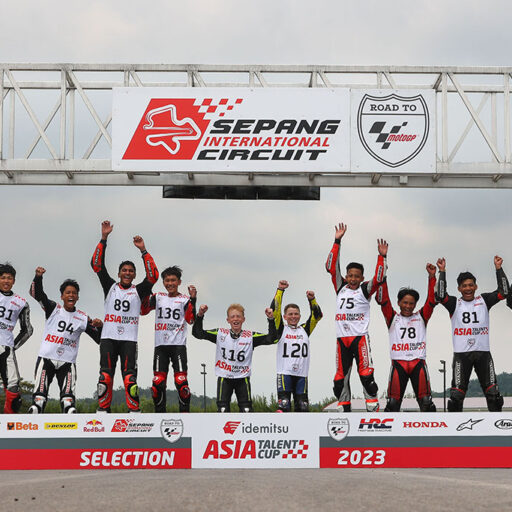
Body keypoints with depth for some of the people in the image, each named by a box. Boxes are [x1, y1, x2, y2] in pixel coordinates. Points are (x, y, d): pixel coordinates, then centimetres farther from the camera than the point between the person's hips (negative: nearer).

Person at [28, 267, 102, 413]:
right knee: (39, 398, -10)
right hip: (46, 358, -1)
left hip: (68, 362, 1)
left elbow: (99, 339, 11)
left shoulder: (83, 318, 9)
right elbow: (36, 293, -9)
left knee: (68, 399, -10)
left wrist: (99, 326, -11)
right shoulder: (53, 309, 5)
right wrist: (38, 277, -27)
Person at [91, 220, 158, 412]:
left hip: (129, 340, -1)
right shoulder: (110, 287, 13)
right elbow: (97, 264, 6)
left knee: (130, 377, -10)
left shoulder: (138, 291, 11)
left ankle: (134, 411, -9)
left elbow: (153, 276, -3)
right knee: (105, 376, -6)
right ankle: (103, 411, -2)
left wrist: (143, 250, -7)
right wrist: (104, 238, -1)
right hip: (108, 337, 1)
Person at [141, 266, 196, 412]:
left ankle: (185, 412, -7)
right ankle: (159, 413, 6)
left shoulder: (184, 300, 6)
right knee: (158, 382, -1)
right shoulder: (158, 297, 15)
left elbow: (191, 319, -7)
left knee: (181, 380, -11)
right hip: (160, 345, 3)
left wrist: (193, 299, -15)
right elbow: (143, 311, 6)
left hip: (178, 345, -3)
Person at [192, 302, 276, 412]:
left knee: (247, 410, -1)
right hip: (224, 378, 0)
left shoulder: (250, 336, 1)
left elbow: (271, 338, -7)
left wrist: (271, 319, -17)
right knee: (222, 410, -4)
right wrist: (200, 315, -16)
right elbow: (198, 333, -2)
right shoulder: (220, 334, 2)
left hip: (243, 378, 0)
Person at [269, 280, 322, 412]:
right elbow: (275, 310, -2)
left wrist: (311, 299, -5)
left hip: (301, 374, 3)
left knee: (302, 406, 2)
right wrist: (280, 290, -6)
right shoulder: (282, 329, 8)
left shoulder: (304, 330, 16)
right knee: (284, 405, -12)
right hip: (284, 373, -3)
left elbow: (317, 315, 10)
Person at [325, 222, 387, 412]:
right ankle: (345, 411, 13)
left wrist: (382, 257, -16)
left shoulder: (365, 289, 6)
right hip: (342, 338, 4)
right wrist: (337, 241, 6)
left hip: (360, 337, -4)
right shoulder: (341, 288, 14)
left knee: (366, 374, -13)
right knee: (340, 378, 5)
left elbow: (378, 278, -9)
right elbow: (331, 267, 10)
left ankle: (373, 410, -13)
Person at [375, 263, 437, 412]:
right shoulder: (393, 318, 14)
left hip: (418, 362, 1)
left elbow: (432, 300, 8)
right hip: (398, 363, 0)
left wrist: (432, 277, -1)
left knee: (426, 402, -8)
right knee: (393, 403, -7)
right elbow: (382, 300, 4)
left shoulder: (421, 317, 17)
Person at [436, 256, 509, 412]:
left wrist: (498, 268, -5)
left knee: (493, 393, -2)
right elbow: (440, 295, -12)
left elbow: (503, 292, 0)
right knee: (457, 395, -6)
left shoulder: (484, 301, 11)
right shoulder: (455, 304, 6)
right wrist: (442, 271, -12)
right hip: (461, 353, -1)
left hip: (483, 352, 2)